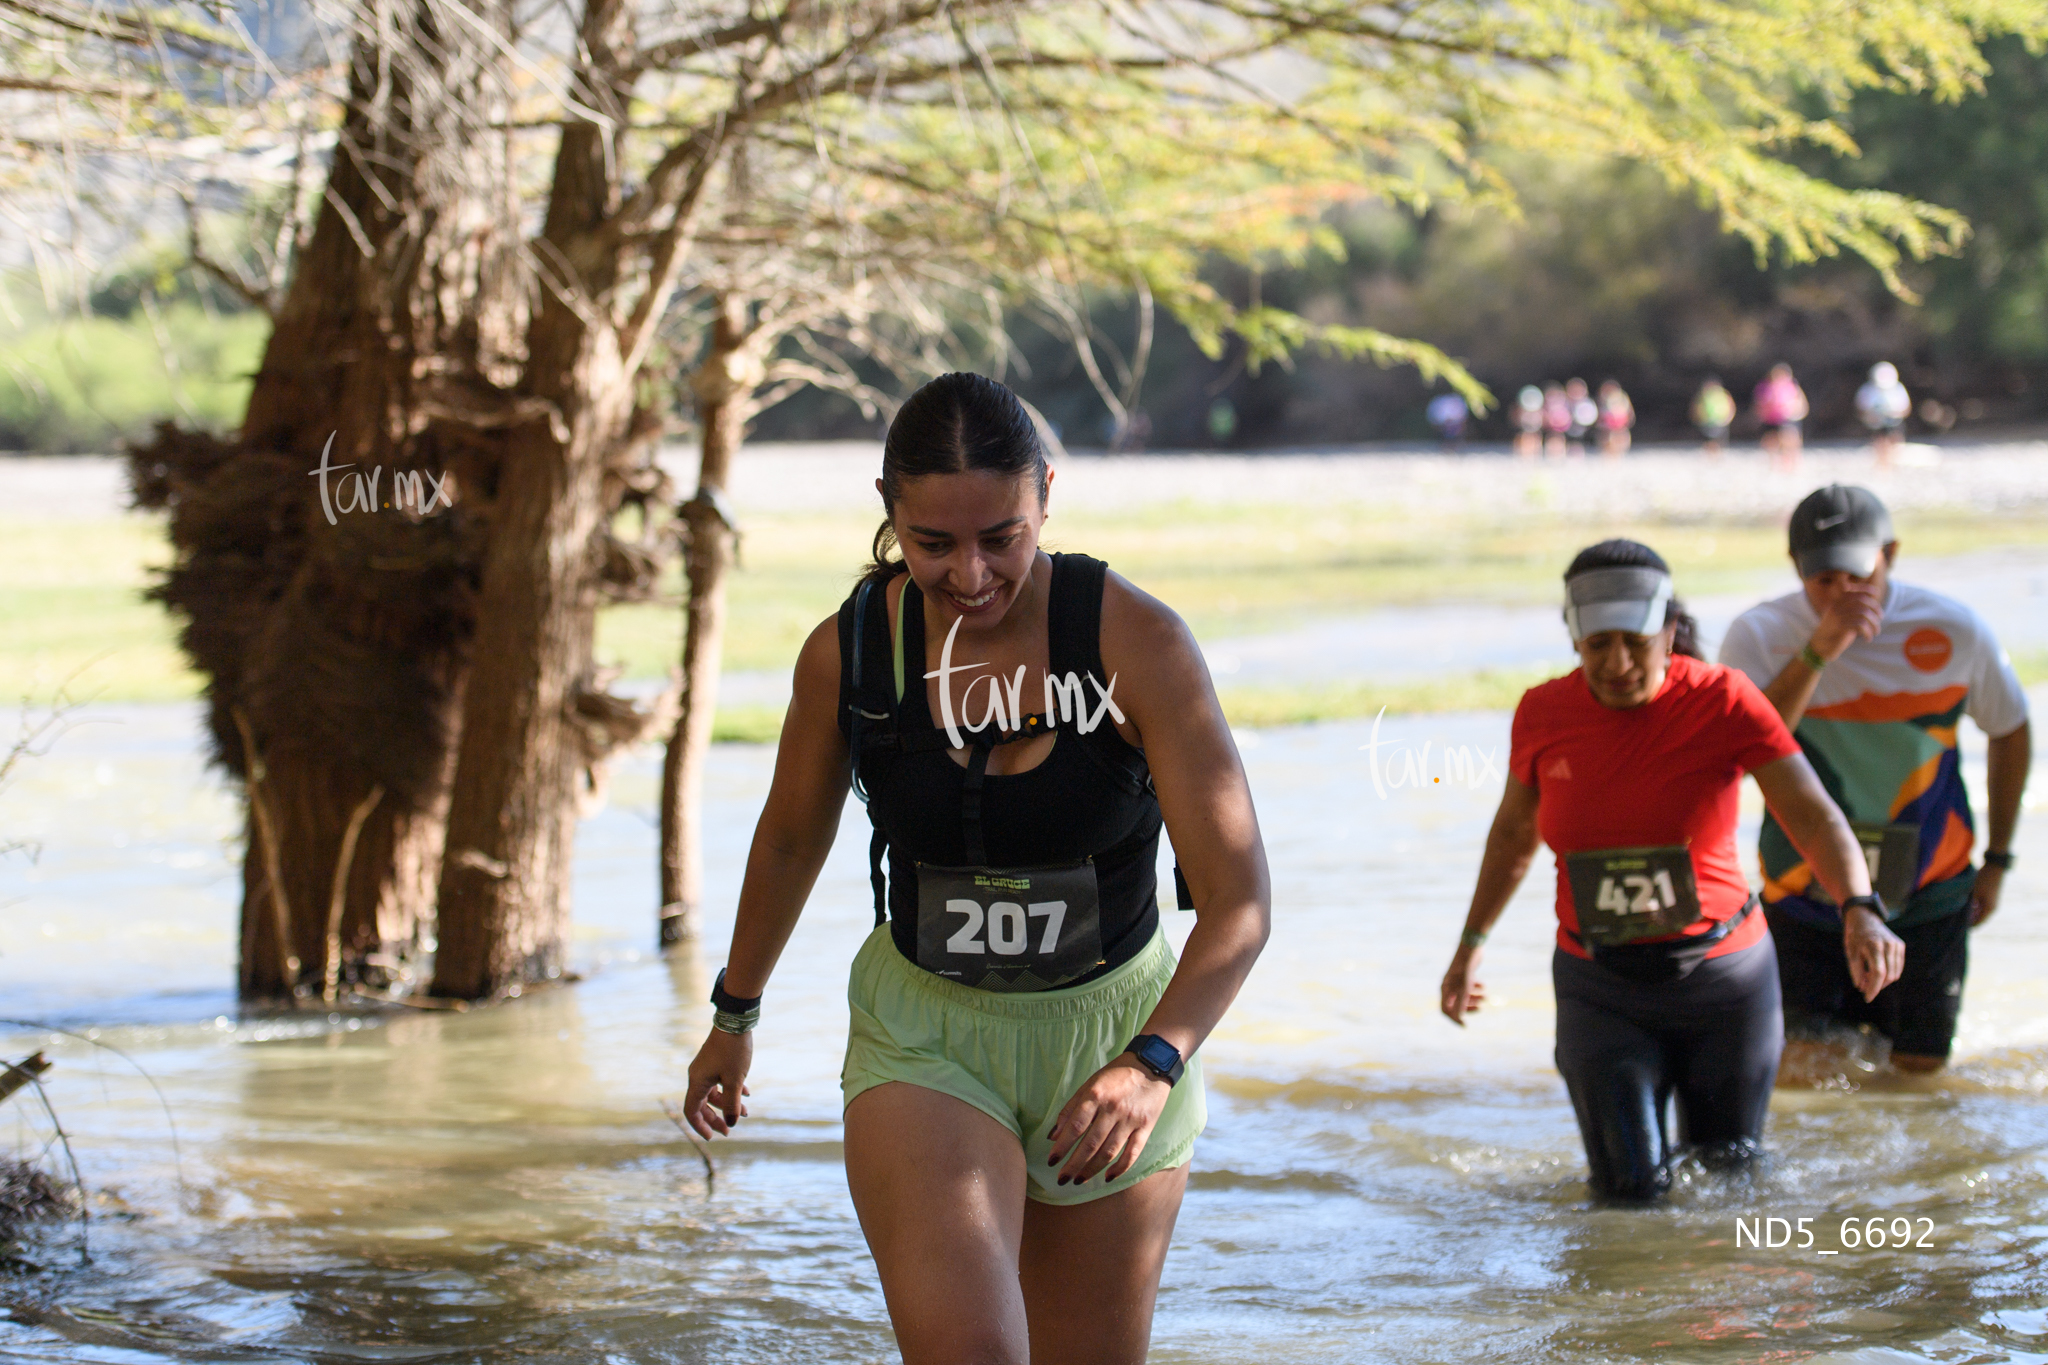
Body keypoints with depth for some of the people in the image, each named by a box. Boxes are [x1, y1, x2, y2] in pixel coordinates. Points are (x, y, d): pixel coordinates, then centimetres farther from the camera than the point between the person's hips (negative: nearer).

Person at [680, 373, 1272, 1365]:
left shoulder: (1137, 641, -19)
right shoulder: (847, 652, -11)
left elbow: (1239, 894, -22)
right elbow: (790, 841, 10)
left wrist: (1154, 1063, -37)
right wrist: (733, 1018, 22)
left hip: (1114, 1031, 0)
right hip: (925, 1041, 0)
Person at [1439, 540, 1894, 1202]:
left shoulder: (1723, 700, -14)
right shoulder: (1542, 714, -6)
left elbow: (1813, 814, -23)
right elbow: (1515, 832, 13)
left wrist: (1861, 911, -39)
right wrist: (1471, 944, 15)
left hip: (1722, 976, -1)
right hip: (1602, 988, 1)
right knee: (1631, 1191, -8)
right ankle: (1639, 1143, 26)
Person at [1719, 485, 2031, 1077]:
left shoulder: (1951, 631, -12)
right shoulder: (1760, 636, -15)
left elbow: (2010, 733, 5)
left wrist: (1996, 860, 10)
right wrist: (1816, 652, -35)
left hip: (1927, 896, 1)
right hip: (1806, 896, -1)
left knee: (1918, 1071, 6)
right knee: (1798, 1074, -2)